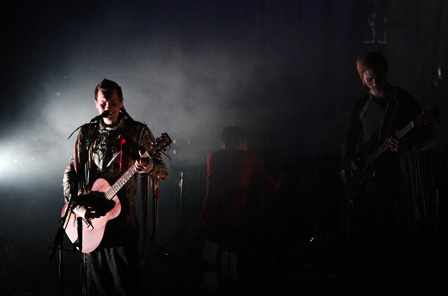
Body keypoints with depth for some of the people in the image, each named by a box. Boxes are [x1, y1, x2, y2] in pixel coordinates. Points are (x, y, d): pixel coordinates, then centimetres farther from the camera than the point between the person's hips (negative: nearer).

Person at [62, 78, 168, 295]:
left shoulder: (137, 131, 0)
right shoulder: (87, 133, 9)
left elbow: (163, 172, -2)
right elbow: (70, 171, 10)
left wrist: (149, 167, -27)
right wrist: (76, 205, -6)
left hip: (122, 215, -3)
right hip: (91, 218, 3)